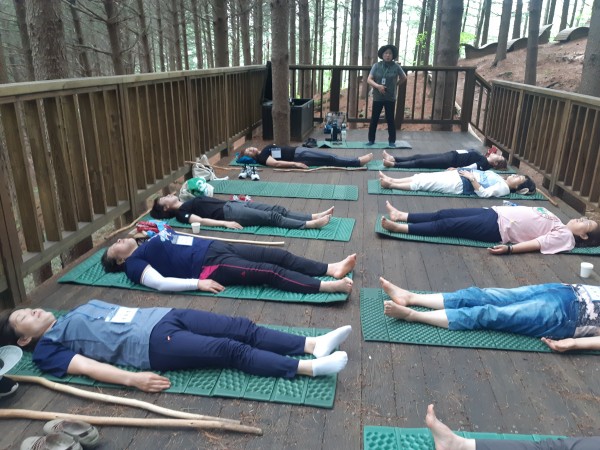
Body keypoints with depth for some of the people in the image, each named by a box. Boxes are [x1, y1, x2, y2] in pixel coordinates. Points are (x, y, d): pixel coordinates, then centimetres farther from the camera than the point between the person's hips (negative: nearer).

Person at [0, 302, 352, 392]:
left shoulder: (79, 310, 29)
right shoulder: (47, 349, 6)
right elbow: (88, 367, -9)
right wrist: (132, 379, -26)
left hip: (161, 315, 7)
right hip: (152, 344, -7)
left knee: (242, 328, -10)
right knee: (231, 350, -21)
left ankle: (314, 345, -12)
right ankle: (310, 368, -25)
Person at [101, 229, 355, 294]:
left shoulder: (149, 244, 27)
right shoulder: (134, 263, 2)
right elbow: (159, 283, -14)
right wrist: (198, 283, -23)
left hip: (214, 248, 9)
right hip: (209, 265, -9)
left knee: (279, 256, -5)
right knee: (271, 272, -23)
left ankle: (332, 269, -7)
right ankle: (328, 286, -29)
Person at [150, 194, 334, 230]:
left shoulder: (189, 202, 27)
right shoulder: (181, 212, 1)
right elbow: (200, 220, -14)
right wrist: (225, 223, -25)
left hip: (232, 204, 8)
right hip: (228, 213, -8)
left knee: (277, 209, -7)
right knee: (272, 217, -20)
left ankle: (315, 216, -12)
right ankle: (310, 224, -25)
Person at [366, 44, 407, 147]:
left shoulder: (396, 66, -1)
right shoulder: (376, 66, -1)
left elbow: (404, 78, 13)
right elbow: (369, 79, -7)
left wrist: (394, 84, 10)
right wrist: (377, 86, -22)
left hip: (390, 98, -1)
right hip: (377, 97, 1)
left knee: (390, 119, 4)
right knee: (374, 119, 5)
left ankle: (392, 141, 13)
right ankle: (371, 140, 16)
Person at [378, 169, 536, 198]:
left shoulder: (503, 188, -6)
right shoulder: (500, 179, 19)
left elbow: (483, 193, -20)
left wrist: (472, 178, -22)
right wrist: (462, 170, 15)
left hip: (460, 185, -8)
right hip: (459, 175, 8)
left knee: (423, 183, -12)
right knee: (423, 177, 0)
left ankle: (390, 184, -9)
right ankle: (391, 180, 0)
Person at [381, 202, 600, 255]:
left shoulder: (565, 236, -4)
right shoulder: (556, 222, 21)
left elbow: (536, 243, -17)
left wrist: (508, 248, -28)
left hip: (497, 228, -8)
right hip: (495, 213, 8)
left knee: (446, 225, -16)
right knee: (443, 214, 0)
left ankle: (400, 228, -17)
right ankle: (401, 215, 3)